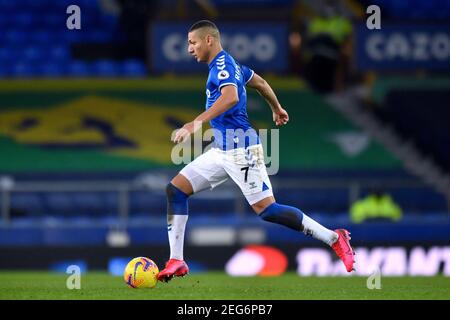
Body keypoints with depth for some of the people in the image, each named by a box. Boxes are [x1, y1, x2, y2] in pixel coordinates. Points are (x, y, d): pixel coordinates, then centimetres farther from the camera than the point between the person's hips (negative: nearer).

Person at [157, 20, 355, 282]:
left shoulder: (223, 65, -14)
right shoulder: (229, 64, 17)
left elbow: (230, 97, -33)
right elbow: (260, 82, 32)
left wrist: (196, 124, -41)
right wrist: (277, 109, 48)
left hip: (240, 149, -10)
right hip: (222, 150, 10)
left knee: (266, 209, -14)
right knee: (175, 189, 3)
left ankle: (334, 238, -5)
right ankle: (176, 262, 2)